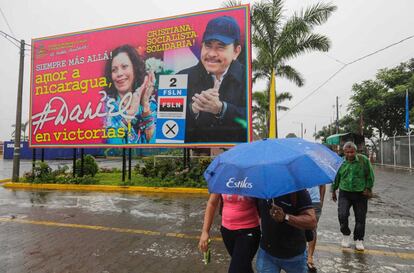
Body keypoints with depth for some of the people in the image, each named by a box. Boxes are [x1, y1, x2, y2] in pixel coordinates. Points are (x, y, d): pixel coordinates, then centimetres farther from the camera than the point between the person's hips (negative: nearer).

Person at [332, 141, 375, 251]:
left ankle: (358, 240, 26)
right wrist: (334, 191, 14)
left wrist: (368, 188, -1)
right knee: (342, 215, -9)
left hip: (360, 194, -1)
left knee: (360, 218, 7)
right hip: (344, 193, 1)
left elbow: (370, 175, 2)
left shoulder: (363, 160, -6)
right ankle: (346, 235, 17)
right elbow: (336, 177, 10)